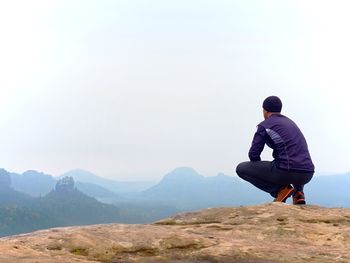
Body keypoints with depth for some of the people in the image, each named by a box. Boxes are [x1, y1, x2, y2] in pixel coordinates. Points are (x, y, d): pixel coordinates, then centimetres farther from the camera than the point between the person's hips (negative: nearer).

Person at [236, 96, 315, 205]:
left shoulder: (265, 125, 3)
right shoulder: (290, 122, 23)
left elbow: (253, 154, 0)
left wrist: (261, 170, 21)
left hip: (287, 172, -7)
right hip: (307, 174, 7)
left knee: (241, 168, 7)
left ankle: (281, 189, -1)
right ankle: (298, 191, 14)